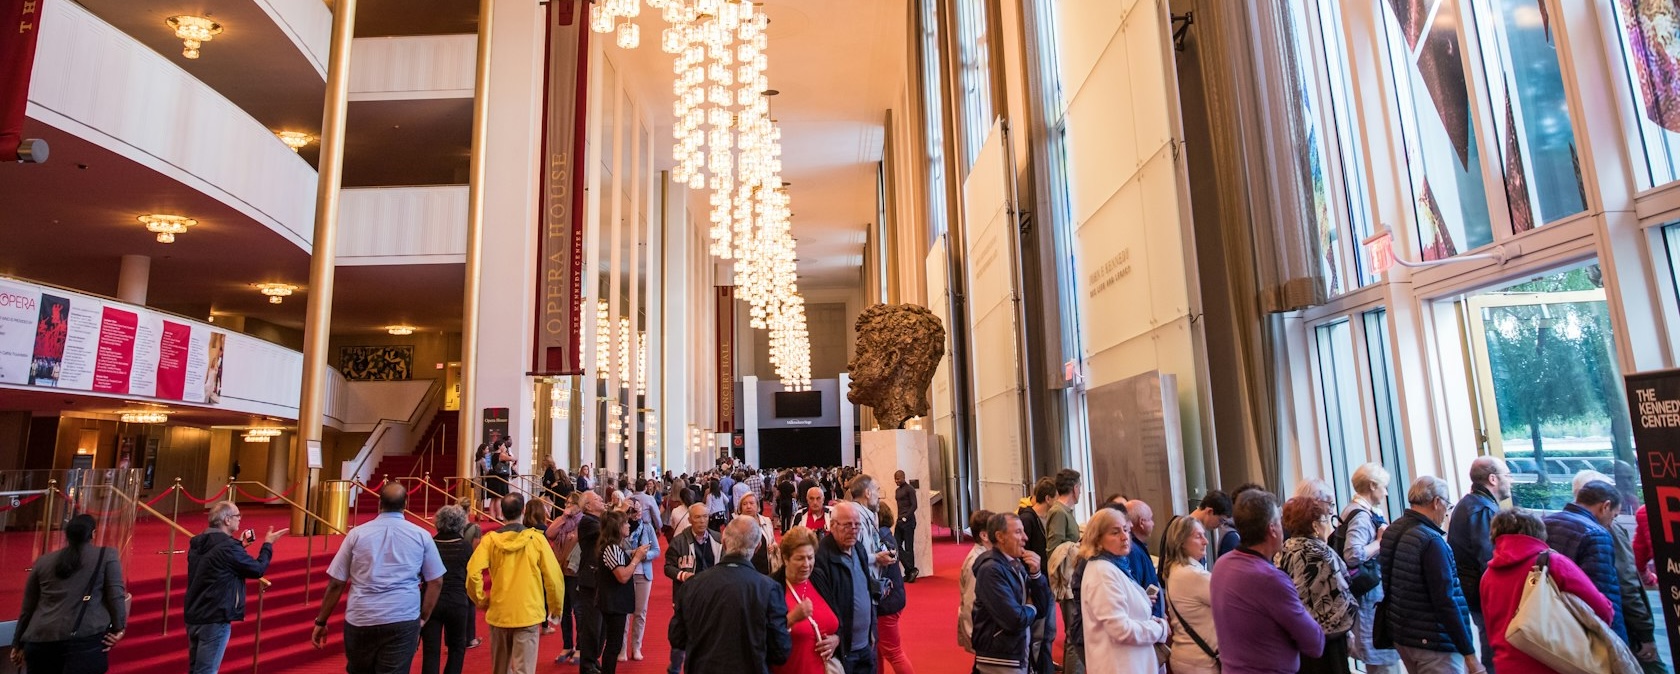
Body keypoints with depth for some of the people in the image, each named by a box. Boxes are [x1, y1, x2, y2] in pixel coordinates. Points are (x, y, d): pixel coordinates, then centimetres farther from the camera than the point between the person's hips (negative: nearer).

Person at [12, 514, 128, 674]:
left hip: (40, 638, 5)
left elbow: (27, 607, 24)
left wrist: (18, 644, 32)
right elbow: (116, 595, -4)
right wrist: (119, 628, 1)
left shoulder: (43, 561, 19)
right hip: (86, 638, -5)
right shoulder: (107, 555, 6)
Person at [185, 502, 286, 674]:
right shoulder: (228, 547, -20)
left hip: (193, 616, 9)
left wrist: (240, 545, 16)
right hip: (214, 619, -9)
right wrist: (268, 544, 0)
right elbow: (258, 569, -12)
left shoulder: (197, 543, 5)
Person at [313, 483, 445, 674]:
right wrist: (423, 618, 11)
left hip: (360, 620, 1)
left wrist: (321, 622, 13)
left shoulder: (357, 534, 0)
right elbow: (436, 582, 3)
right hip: (403, 621, -1)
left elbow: (336, 583, 3)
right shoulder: (421, 535, 1)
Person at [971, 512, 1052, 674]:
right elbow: (1015, 620, -26)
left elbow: (1043, 604, 7)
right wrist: (1030, 608, -5)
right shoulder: (991, 570, -20)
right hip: (999, 661, -8)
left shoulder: (1016, 563, 5)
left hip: (1020, 655, 8)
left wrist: (1036, 573, -9)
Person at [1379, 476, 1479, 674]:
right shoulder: (1431, 540, -20)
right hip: (1433, 642, -8)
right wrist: (1469, 654, -18)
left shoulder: (1392, 531, 5)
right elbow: (1445, 602, -22)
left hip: (1401, 635, 8)